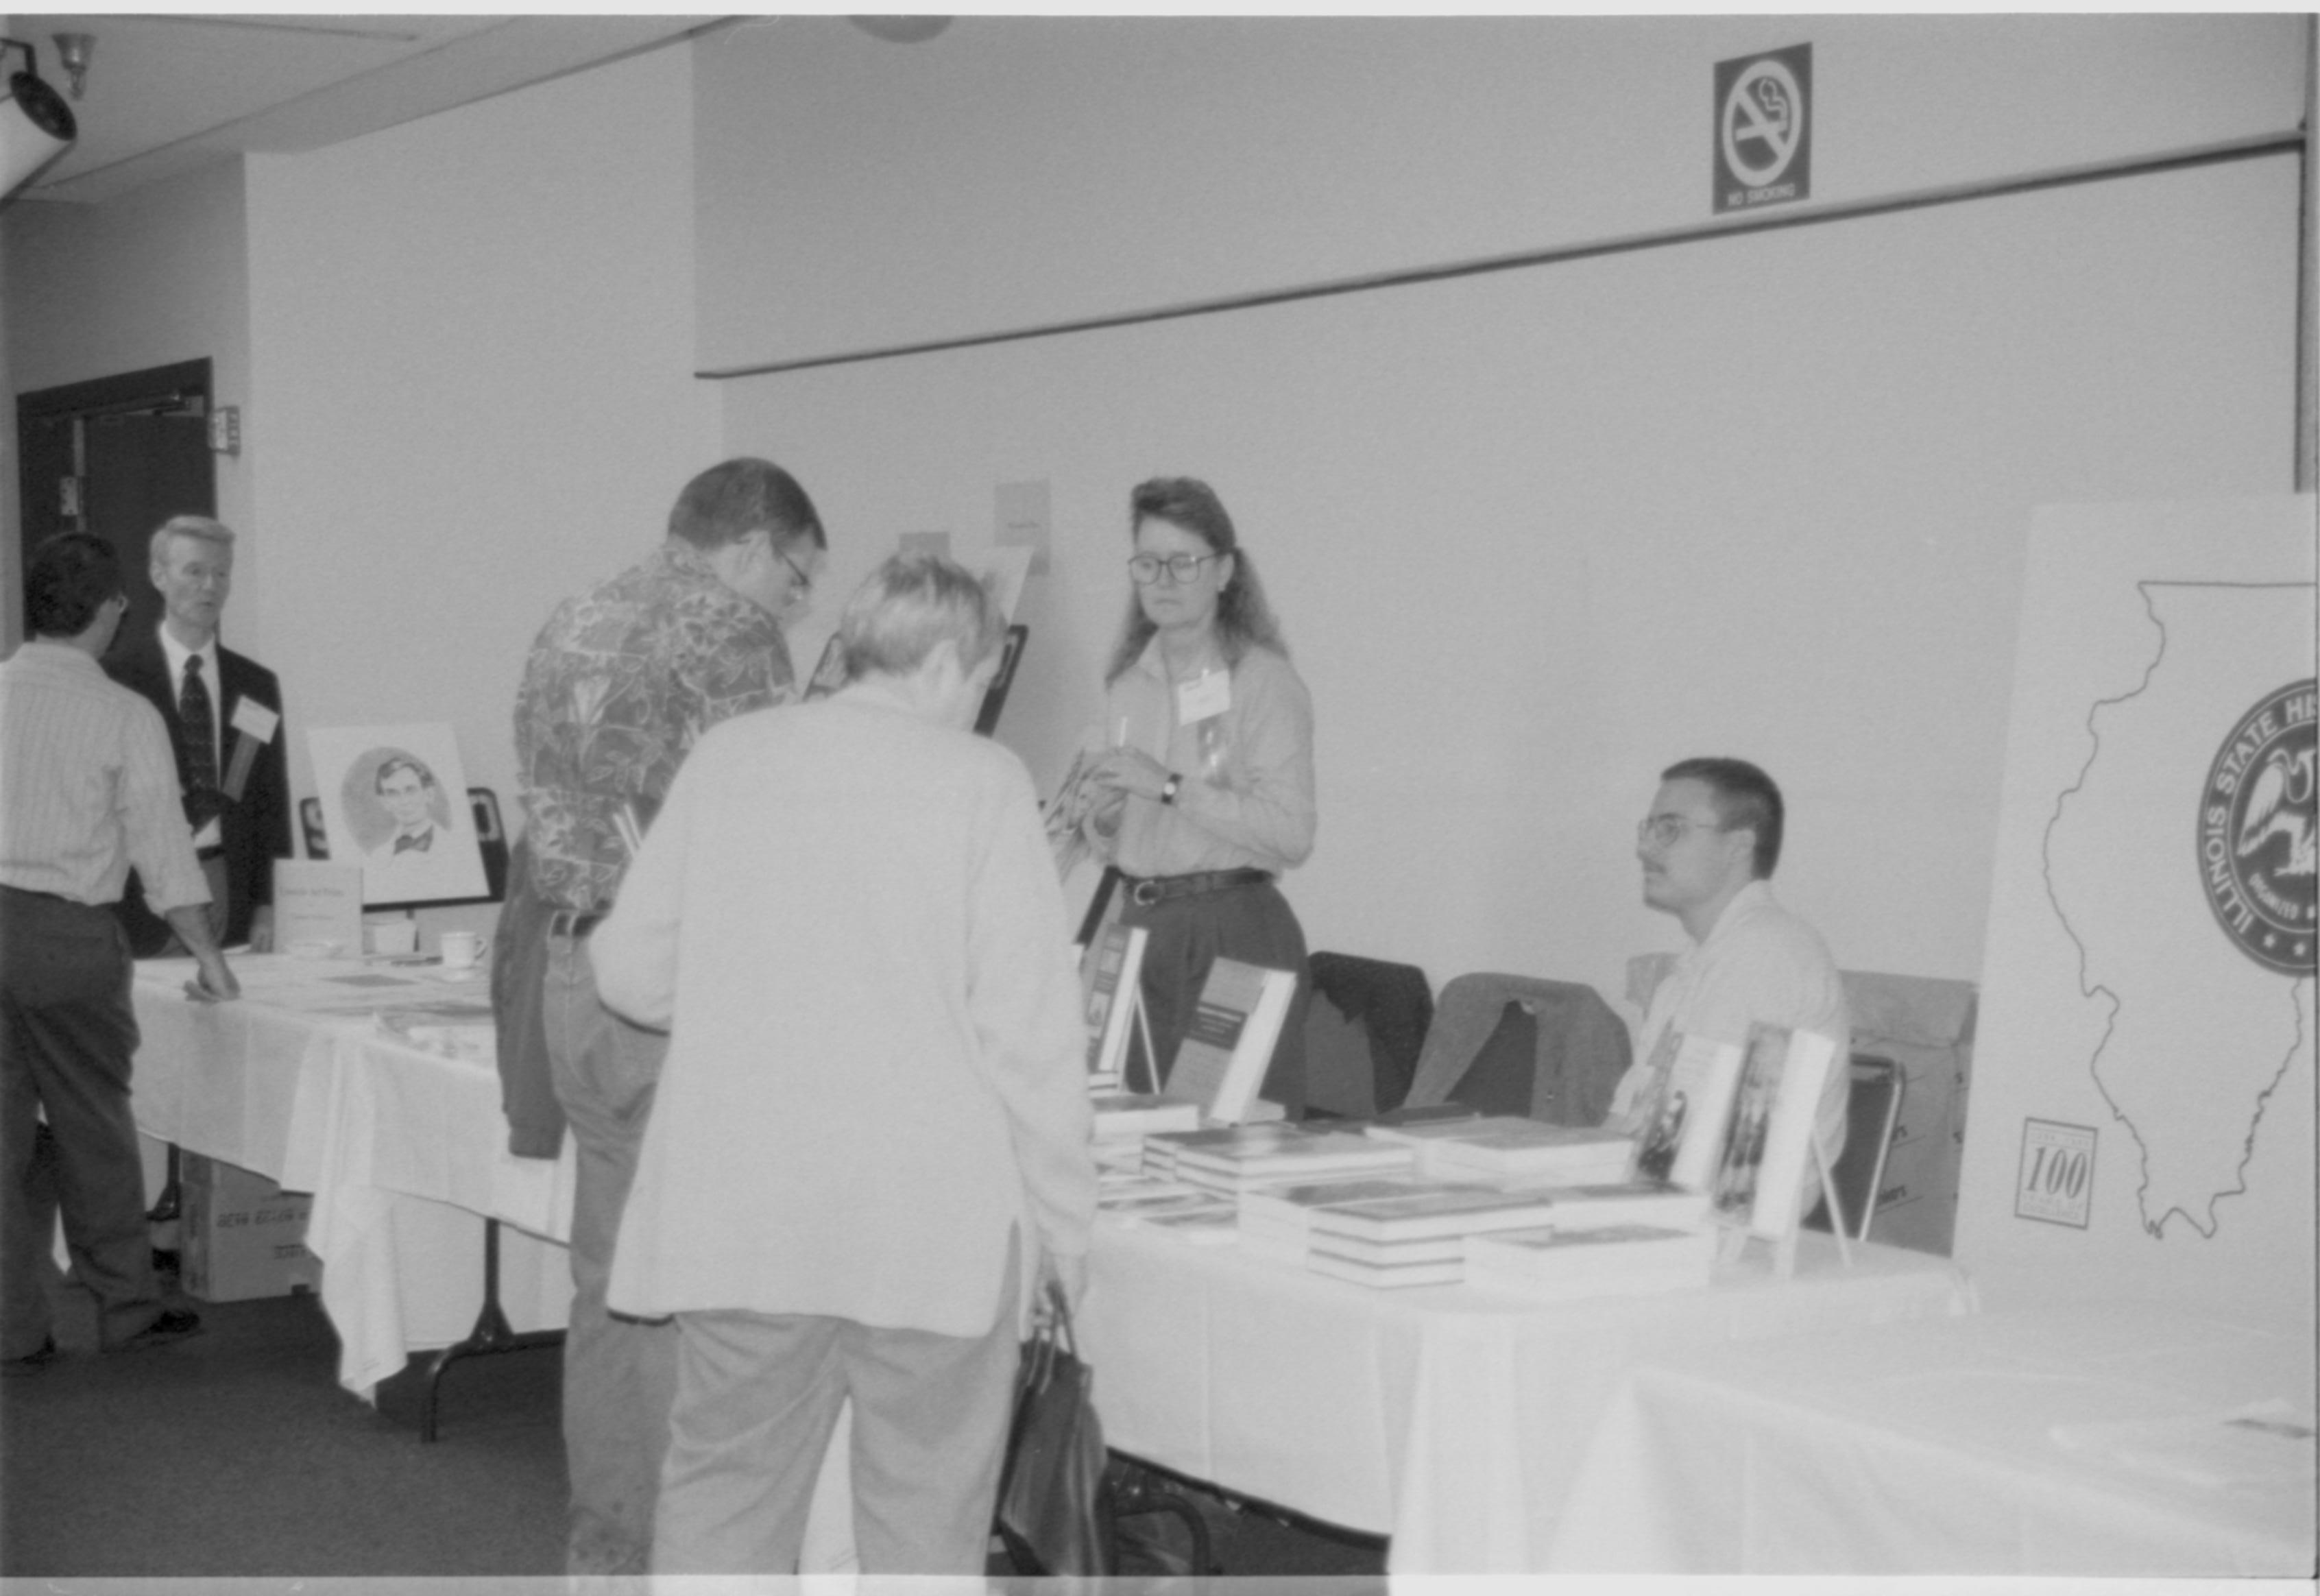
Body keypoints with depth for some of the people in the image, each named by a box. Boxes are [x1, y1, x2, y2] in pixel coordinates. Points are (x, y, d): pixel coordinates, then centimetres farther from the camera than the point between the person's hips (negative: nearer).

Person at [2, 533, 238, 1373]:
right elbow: (163, 847, -4)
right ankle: (125, 1307, 22)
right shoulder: (126, 716, -4)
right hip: (69, 932, -2)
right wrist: (208, 955, 6)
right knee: (93, 1124, 11)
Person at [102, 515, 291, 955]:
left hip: (230, 889, 3)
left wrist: (268, 907, 3)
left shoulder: (256, 686, 11)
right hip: (140, 889, -3)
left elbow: (271, 803, 12)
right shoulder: (115, 675, 0)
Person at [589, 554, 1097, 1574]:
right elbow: (1028, 1023, -8)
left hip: (737, 1213, 3)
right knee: (923, 1525, 7)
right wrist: (1061, 1218, 0)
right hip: (932, 1218, -3)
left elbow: (632, 969, 10)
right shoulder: (980, 781, -4)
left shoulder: (724, 759, 6)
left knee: (722, 1503, 13)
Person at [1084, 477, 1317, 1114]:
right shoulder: (1127, 683, 13)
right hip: (1141, 922, 6)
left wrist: (1171, 787, -19)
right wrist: (1103, 825, -1)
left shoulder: (1264, 681, -6)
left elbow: (1291, 835, -17)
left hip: (1237, 928, -5)